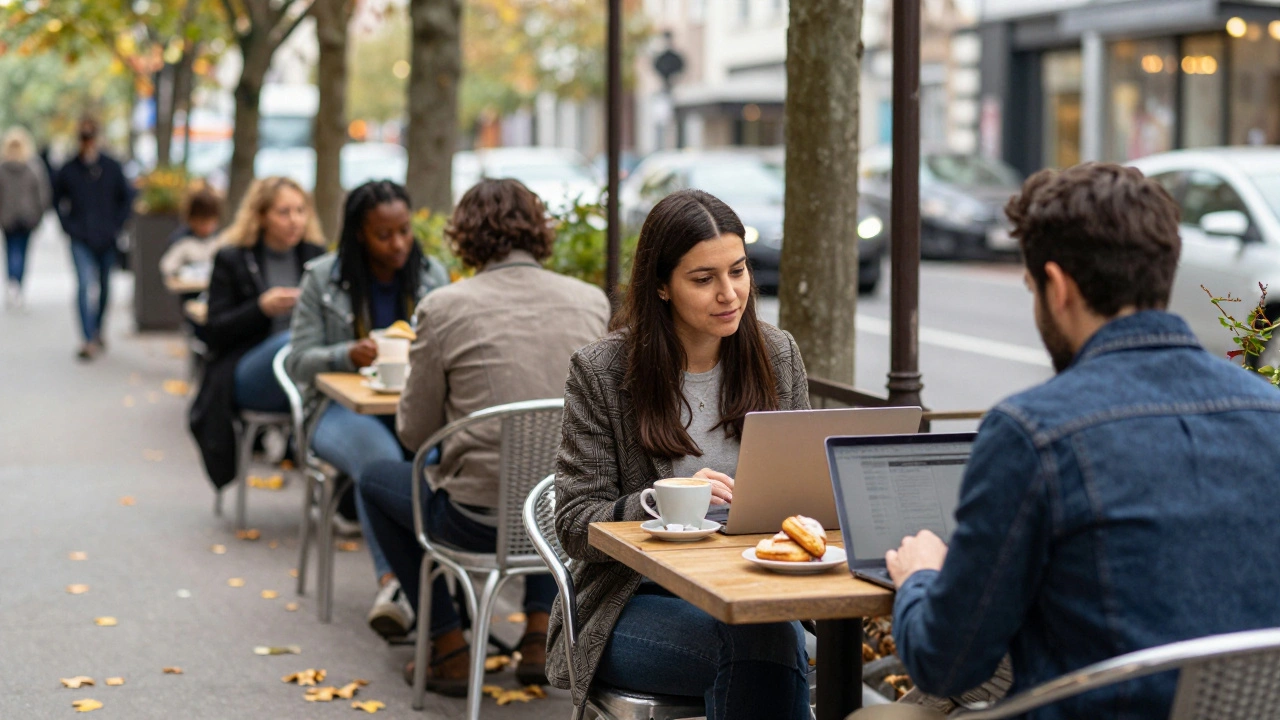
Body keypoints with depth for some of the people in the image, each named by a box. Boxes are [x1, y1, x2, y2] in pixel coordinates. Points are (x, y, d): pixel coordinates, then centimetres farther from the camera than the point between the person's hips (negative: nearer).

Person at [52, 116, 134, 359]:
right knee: (84, 285, -16)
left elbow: (126, 197, 8)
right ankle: (89, 340, -19)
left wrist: (117, 225, 0)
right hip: (81, 240, -2)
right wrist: (68, 225, 1)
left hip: (106, 238, 2)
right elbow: (58, 200, 12)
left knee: (104, 288, 13)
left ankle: (98, 332, 33)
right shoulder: (68, 170, -1)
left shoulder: (111, 167, 0)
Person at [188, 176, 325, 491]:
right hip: (244, 377, -3)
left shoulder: (315, 255, 16)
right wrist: (261, 308, -16)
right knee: (289, 344, -37)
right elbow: (215, 332, 0)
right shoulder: (231, 259, 6)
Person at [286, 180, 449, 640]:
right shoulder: (323, 279, 3)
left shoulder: (433, 276, 10)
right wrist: (348, 355, -19)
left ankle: (394, 584, -38)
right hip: (343, 409, -2)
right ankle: (394, 580, -47)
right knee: (380, 456, -39)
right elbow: (299, 362, 2)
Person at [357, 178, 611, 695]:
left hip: (479, 518, -4)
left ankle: (447, 648, 22)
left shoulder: (444, 307, -9)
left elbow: (415, 433, -1)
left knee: (375, 481, 26)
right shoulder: (593, 302, 1)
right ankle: (540, 630, 28)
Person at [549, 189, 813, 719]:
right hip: (636, 601, -3)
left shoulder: (778, 356, 7)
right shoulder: (600, 372, -5)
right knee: (760, 643, -34)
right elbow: (575, 525, -6)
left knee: (782, 641, -33)